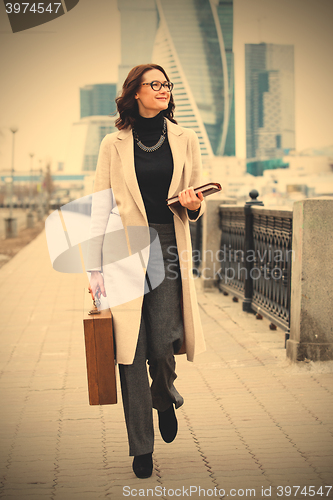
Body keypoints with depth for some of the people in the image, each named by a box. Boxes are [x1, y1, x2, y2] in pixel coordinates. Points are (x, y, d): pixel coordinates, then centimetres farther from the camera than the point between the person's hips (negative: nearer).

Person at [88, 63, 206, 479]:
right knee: (132, 350, 0)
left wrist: (193, 205, -11)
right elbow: (101, 207, 4)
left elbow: (196, 201, 14)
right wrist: (96, 266, -2)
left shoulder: (184, 140, 9)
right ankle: (141, 448, 12)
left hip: (169, 248, 1)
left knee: (162, 344, -7)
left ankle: (165, 397, 30)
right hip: (126, 250, -1)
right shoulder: (114, 144, 5)